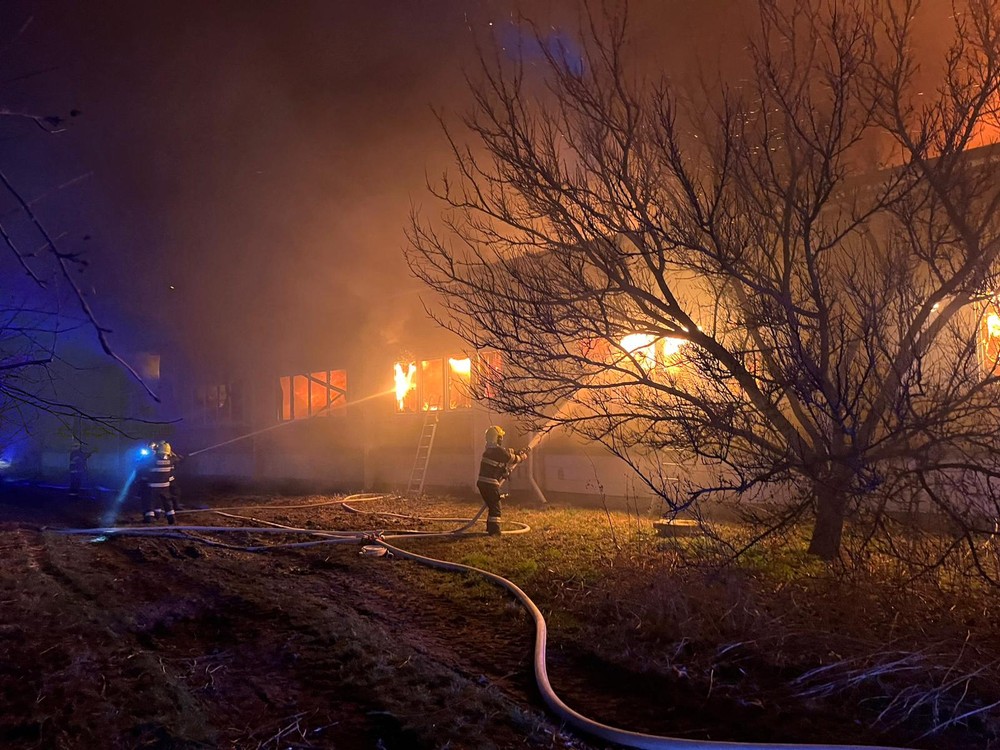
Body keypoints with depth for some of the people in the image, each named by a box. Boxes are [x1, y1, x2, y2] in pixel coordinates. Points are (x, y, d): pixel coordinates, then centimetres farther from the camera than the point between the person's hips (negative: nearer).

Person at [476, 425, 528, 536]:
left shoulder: (489, 449, 15)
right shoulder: (499, 450, -13)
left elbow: (508, 452, 27)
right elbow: (513, 459, 0)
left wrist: (518, 452, 22)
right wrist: (523, 456, 18)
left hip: (482, 482, 9)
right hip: (490, 483, -9)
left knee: (491, 506, 21)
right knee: (495, 507, -2)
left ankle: (490, 528, 28)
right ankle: (494, 530, -3)